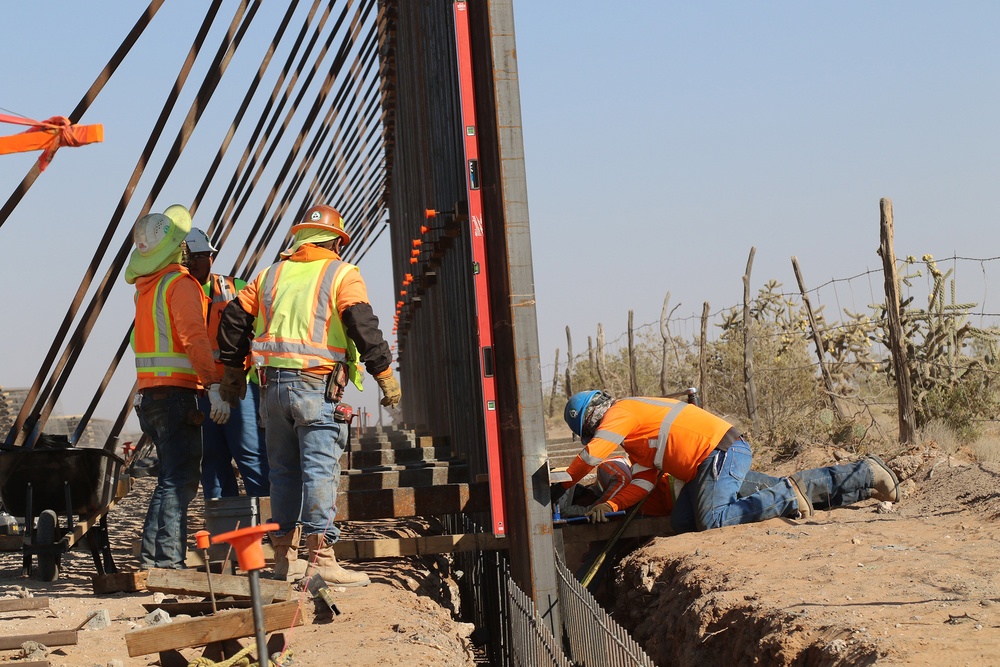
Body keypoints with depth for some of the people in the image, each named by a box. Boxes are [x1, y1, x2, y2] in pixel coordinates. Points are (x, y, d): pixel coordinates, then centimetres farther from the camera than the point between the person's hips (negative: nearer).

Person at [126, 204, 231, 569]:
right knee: (178, 481, -8)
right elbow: (194, 337, -21)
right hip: (176, 393, -9)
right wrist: (214, 388, -26)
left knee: (175, 480, 13)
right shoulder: (180, 284, -10)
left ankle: (155, 559, 12)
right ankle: (163, 559, -12)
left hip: (149, 394, 9)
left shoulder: (147, 285, 16)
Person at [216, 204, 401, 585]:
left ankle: (284, 557, 17)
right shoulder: (341, 275, 2)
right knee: (320, 470, -7)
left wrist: (232, 369, 28)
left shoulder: (271, 275, 17)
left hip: (273, 384, 5)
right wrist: (385, 373, -9)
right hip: (317, 386, -5)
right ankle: (321, 557, -11)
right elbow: (363, 325, -12)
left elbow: (233, 320, 18)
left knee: (283, 471, 12)